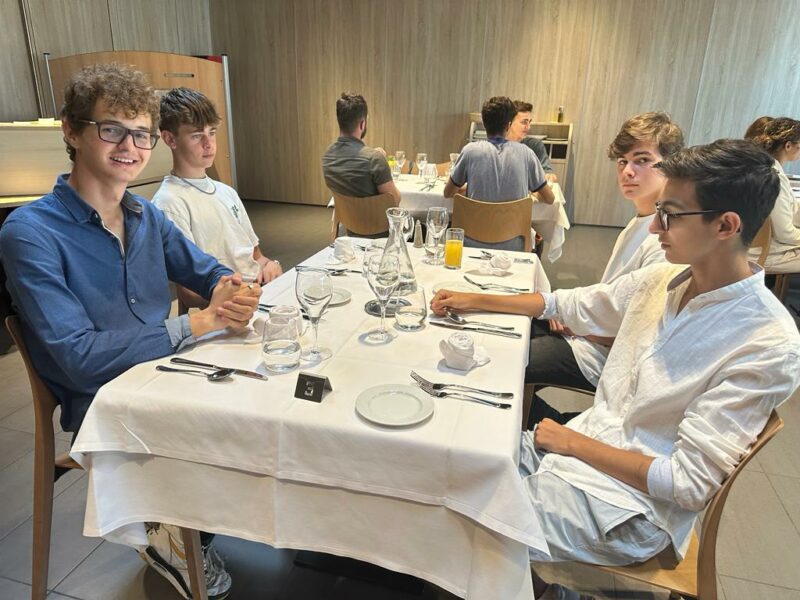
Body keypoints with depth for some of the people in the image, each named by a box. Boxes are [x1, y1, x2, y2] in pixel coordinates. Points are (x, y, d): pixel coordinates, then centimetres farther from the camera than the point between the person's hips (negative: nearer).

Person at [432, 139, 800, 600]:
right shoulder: (662, 279, 0)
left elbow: (690, 484, -20)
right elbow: (567, 305, 11)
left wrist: (572, 442, -14)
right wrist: (475, 300, 9)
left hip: (632, 506, -6)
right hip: (581, 446, 7)